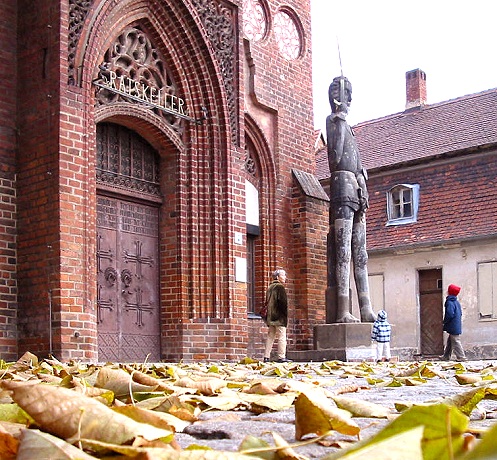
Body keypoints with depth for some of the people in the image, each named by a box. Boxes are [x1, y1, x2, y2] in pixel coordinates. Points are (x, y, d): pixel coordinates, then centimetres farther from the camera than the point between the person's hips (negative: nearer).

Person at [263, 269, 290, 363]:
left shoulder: (270, 287, 17)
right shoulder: (280, 287, -9)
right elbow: (283, 301, -17)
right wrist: (285, 315, -11)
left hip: (271, 317, 8)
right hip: (279, 316, -8)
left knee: (270, 337, 10)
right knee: (282, 337, -5)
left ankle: (266, 357, 8)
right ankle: (281, 357, -8)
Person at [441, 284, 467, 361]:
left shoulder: (449, 302, -17)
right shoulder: (457, 302, 12)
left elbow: (450, 314, -25)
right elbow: (460, 313, 18)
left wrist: (445, 321, -9)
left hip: (453, 327, -10)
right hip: (457, 325, 10)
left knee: (456, 342, -3)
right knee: (449, 341, 16)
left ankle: (461, 357, -1)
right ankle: (446, 356, 23)